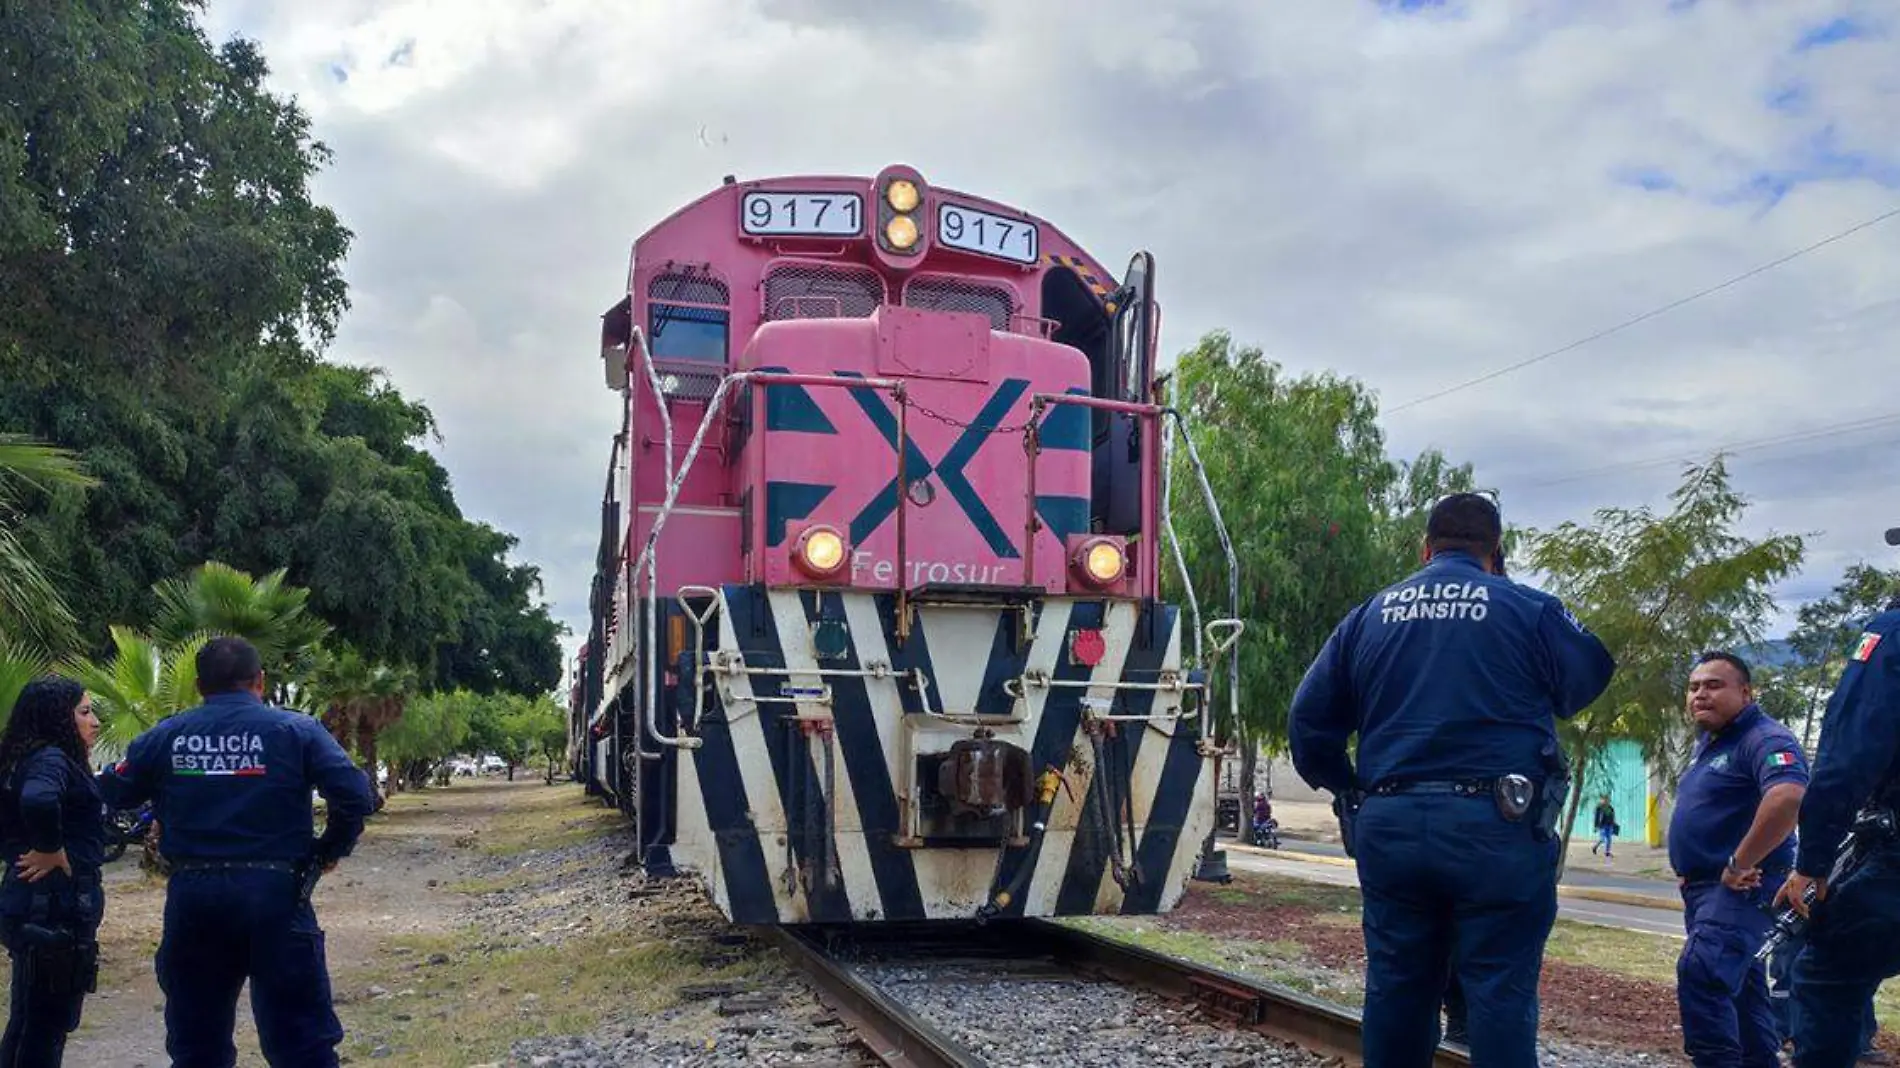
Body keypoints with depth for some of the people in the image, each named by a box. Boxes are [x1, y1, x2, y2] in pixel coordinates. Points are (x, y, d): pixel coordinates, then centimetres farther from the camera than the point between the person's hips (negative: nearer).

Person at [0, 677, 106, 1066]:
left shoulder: (35, 759, 13)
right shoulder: (50, 759, -16)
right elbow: (38, 800, -38)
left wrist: (36, 850, 12)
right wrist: (52, 851, -23)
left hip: (38, 904, 10)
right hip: (55, 906, -10)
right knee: (47, 1025, -2)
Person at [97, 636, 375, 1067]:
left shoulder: (164, 737, 4)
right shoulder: (295, 730, -4)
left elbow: (112, 793, 5)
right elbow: (354, 794, -11)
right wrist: (331, 850, 5)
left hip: (192, 896, 3)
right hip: (273, 891, -3)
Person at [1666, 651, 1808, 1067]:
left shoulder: (1764, 739, -15)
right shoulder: (1707, 743, 15)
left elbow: (1788, 797, -34)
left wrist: (1739, 865, -28)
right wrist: (1689, 871, 15)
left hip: (1740, 888, -10)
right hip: (1704, 889, 10)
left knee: (1700, 973, -24)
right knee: (1739, 985, 17)